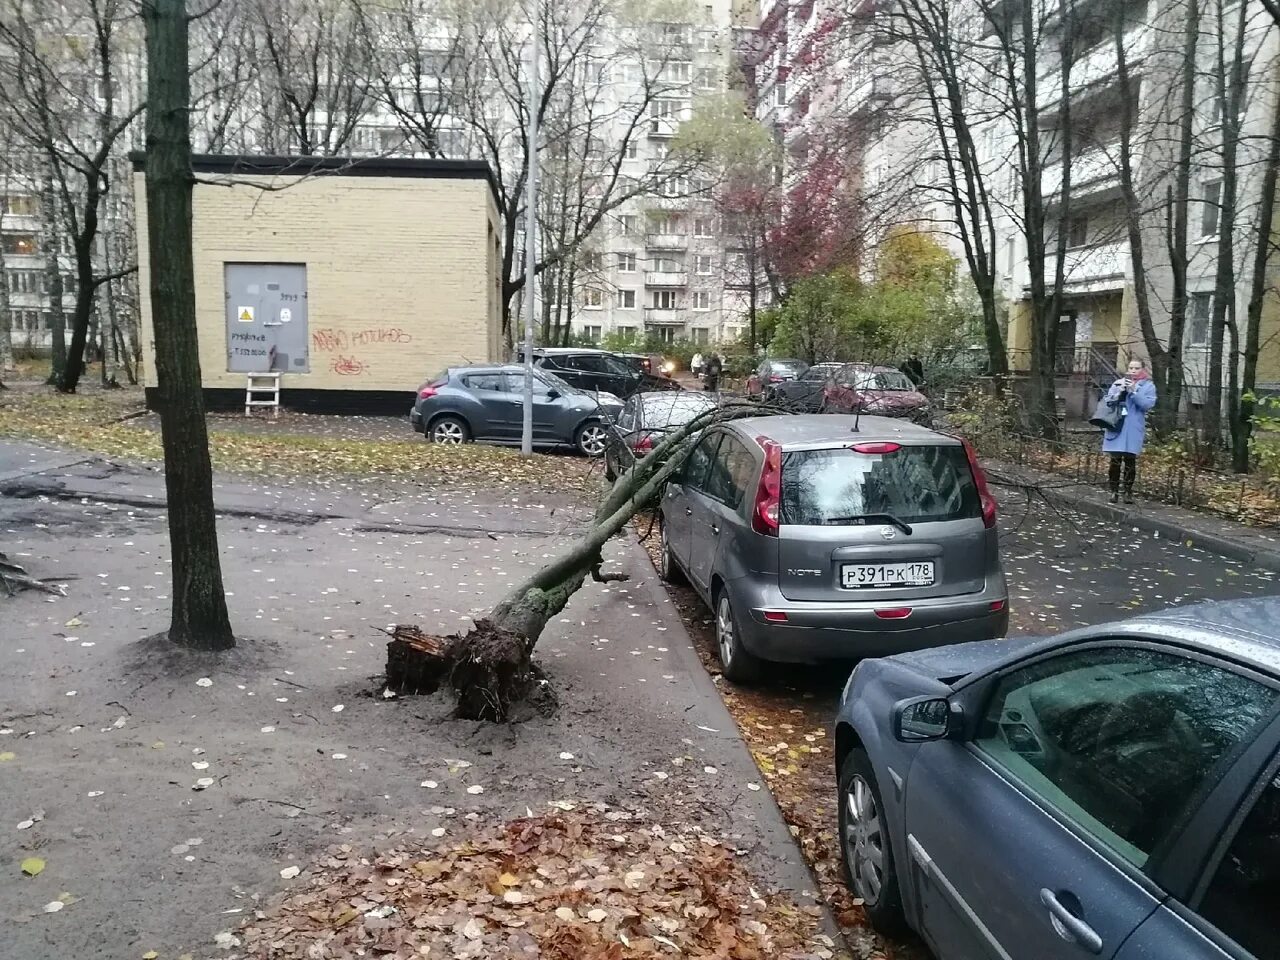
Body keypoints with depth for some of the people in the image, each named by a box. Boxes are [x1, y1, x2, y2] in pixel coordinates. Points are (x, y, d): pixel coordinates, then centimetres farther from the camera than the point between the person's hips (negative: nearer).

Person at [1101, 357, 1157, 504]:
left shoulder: (1148, 386, 4)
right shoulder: (1118, 383, 11)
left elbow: (1148, 404, -9)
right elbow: (1108, 401, 6)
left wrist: (1134, 391, -16)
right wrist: (1119, 392, -11)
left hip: (1133, 429, -1)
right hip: (1116, 426, 1)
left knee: (1130, 460, 0)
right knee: (1115, 460, 0)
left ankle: (1128, 492, 10)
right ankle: (1114, 491, 7)